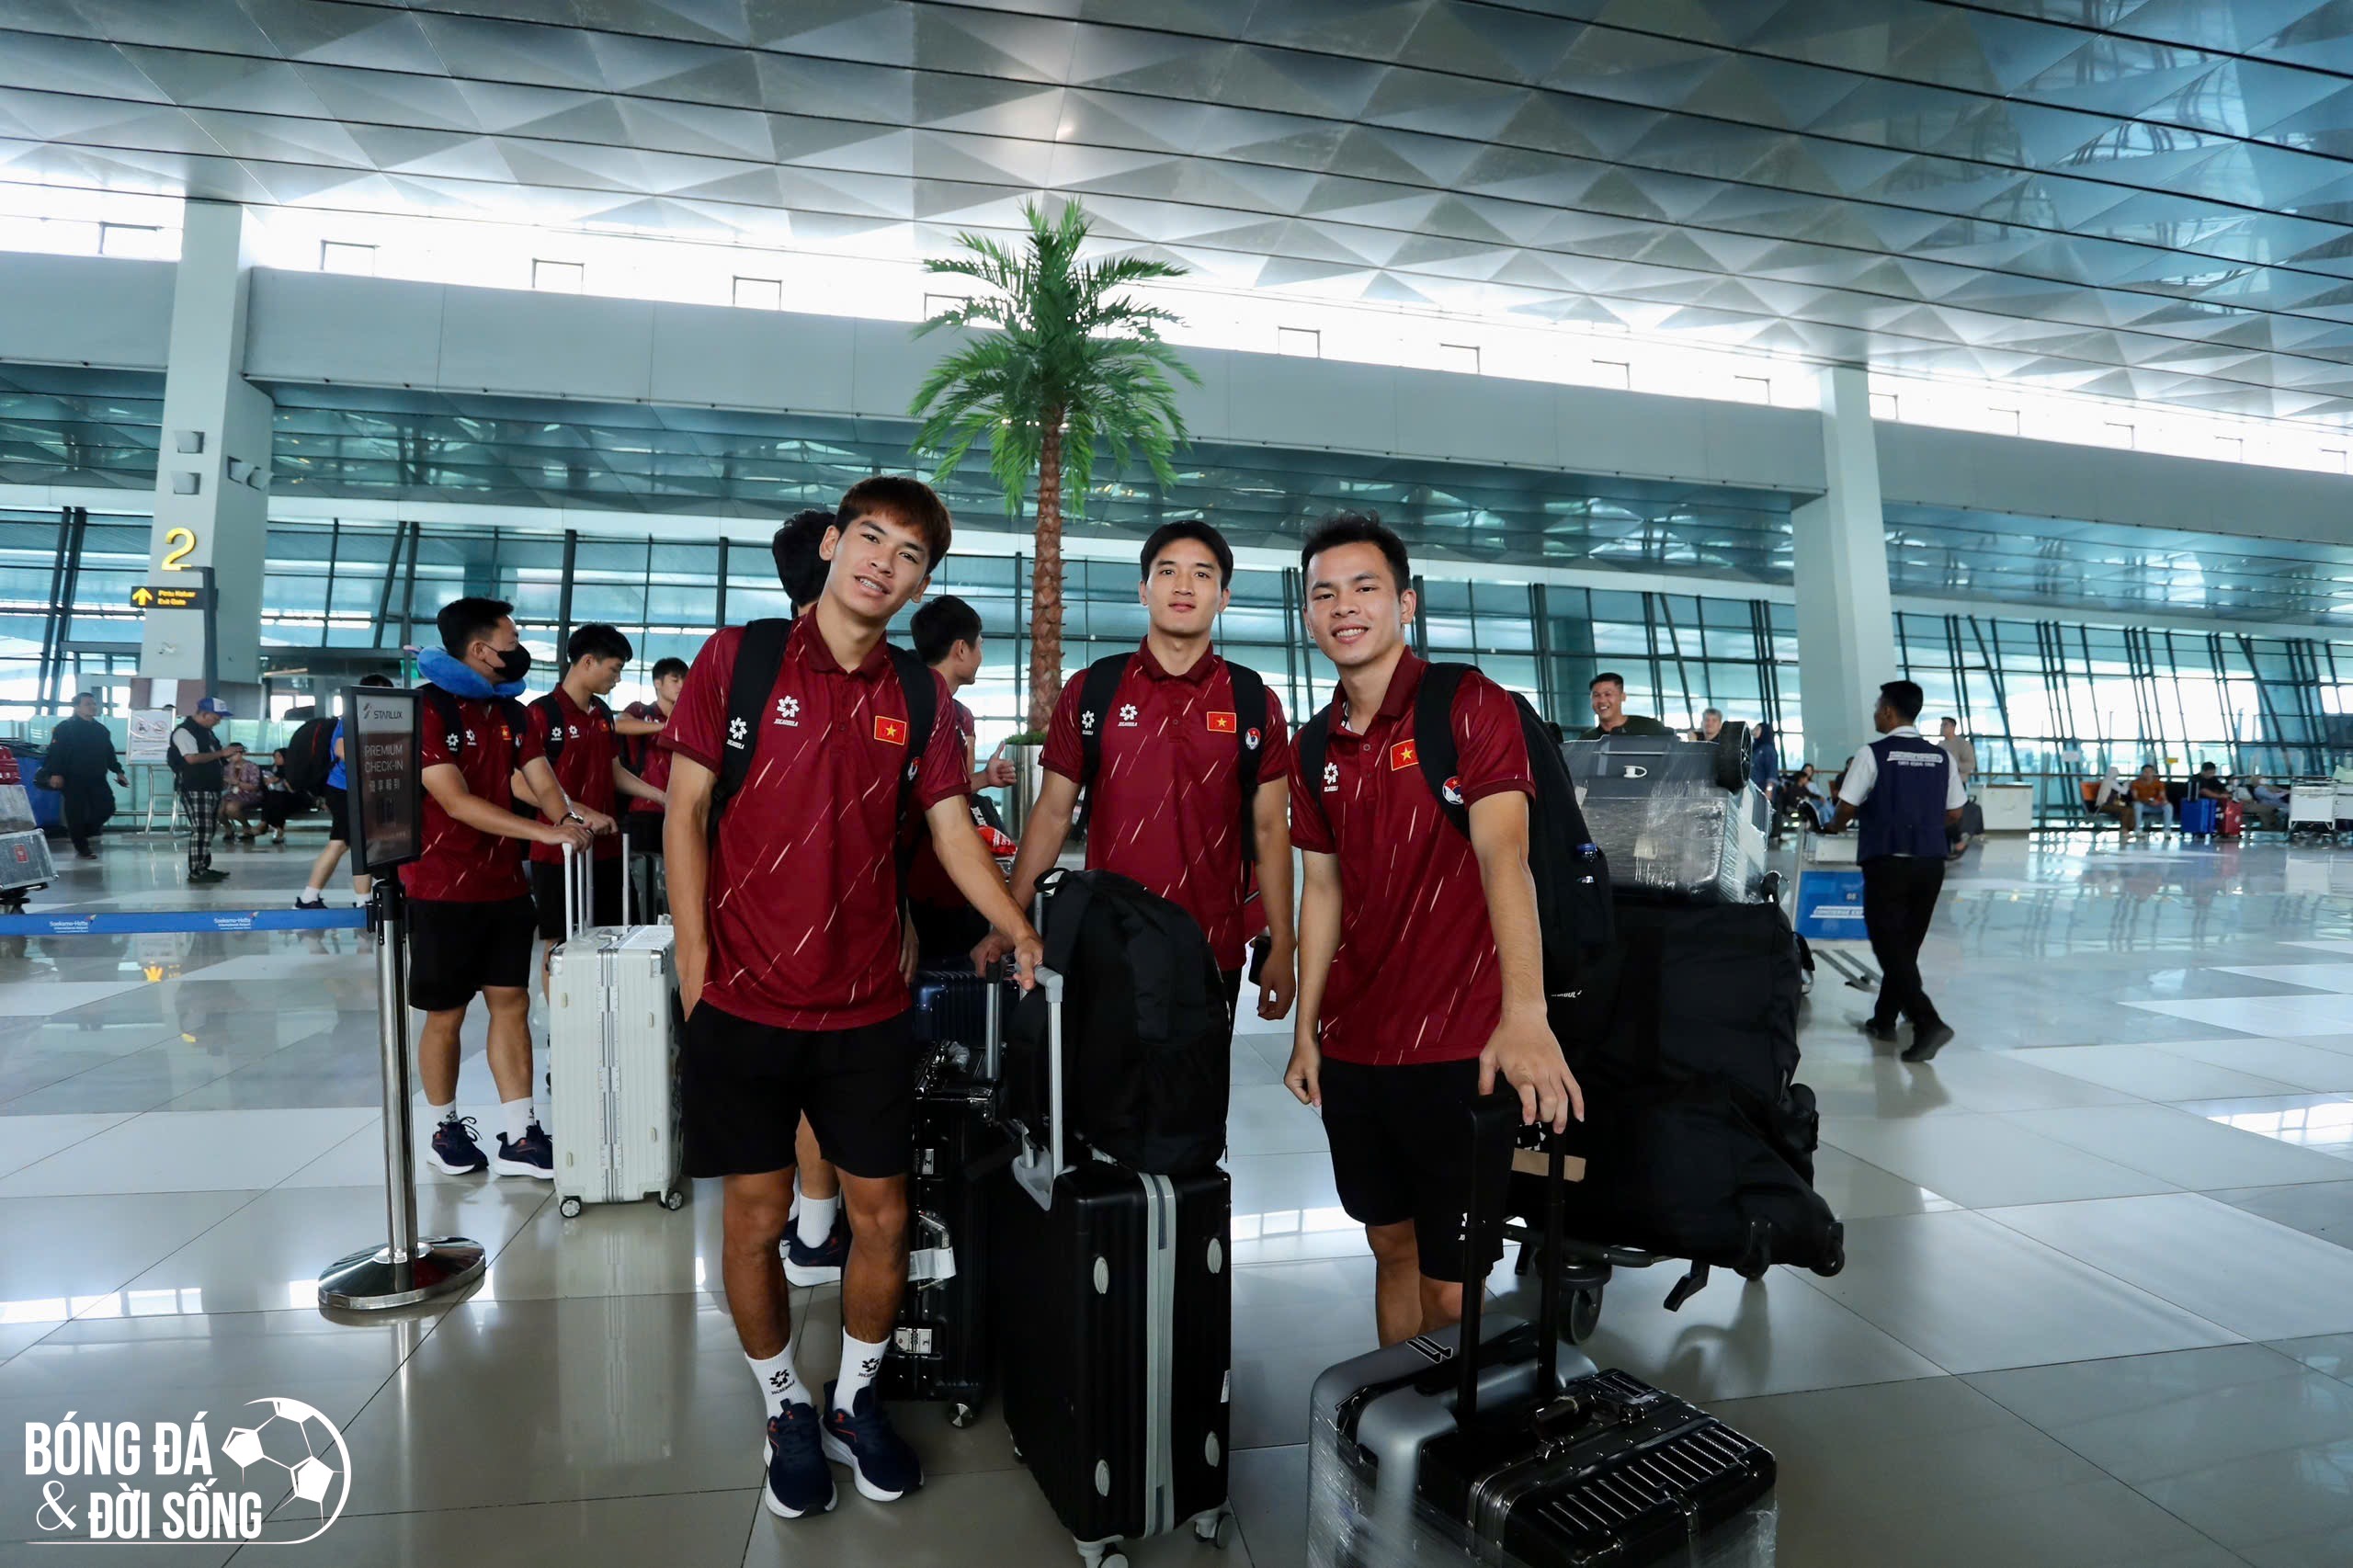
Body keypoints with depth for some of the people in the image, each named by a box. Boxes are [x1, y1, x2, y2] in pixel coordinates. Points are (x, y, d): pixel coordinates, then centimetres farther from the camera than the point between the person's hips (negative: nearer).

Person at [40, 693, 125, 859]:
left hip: (97, 779, 6)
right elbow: (55, 752, -12)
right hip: (73, 780, -6)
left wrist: (118, 771, 13)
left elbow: (109, 754, 20)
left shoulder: (101, 729, 14)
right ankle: (82, 849, 5)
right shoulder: (65, 727, -5)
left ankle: (88, 832, 25)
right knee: (77, 813, -2)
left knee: (106, 807, 0)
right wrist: (55, 773, -22)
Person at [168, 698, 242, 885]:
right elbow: (192, 758, -23)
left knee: (208, 830, 12)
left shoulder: (207, 731, 18)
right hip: (194, 789, -10)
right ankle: (196, 872, -9)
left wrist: (231, 749, 12)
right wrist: (222, 753, -19)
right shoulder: (184, 731, -11)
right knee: (201, 830, -12)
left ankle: (204, 867, 18)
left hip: (211, 787, 10)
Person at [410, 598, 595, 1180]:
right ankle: (443, 1129, 26)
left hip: (505, 885, 6)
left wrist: (572, 821, -8)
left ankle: (520, 1137, 11)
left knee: (512, 1002, 5)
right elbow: (458, 803, -20)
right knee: (446, 1015, 7)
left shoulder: (509, 710, 10)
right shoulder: (426, 707, -13)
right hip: (443, 889, -6)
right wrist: (545, 832, -24)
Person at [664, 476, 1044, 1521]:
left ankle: (855, 1400, 34)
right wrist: (695, 967, -6)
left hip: (867, 1006, 2)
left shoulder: (921, 697, 5)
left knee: (882, 1217, 9)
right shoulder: (737, 660, -2)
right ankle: (786, 1411, 33)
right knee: (754, 1221, 10)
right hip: (743, 1000, -2)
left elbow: (951, 830, 3)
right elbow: (684, 814, -2)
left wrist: (1019, 930, -10)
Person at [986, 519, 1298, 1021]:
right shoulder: (1088, 692, 1)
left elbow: (1270, 829, 3)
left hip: (1215, 956, 0)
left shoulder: (1255, 704, 2)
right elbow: (1052, 815, 4)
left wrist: (1282, 948, -2)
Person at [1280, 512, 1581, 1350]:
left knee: (1453, 1290, 3)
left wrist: (1525, 1014, -35)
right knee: (1392, 1246, 20)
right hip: (1353, 1051, 6)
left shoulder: (1470, 705, -10)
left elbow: (1504, 854, -23)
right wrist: (1305, 1029, 10)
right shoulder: (1318, 748, 7)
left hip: (1458, 1053, -5)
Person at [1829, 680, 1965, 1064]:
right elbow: (1955, 813, 10)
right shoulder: (1942, 757, 6)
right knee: (1906, 944, 16)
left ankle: (1928, 1023, -14)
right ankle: (1885, 1020, 27)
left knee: (1890, 946, -1)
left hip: (1887, 863, -5)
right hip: (1930, 863, 6)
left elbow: (1847, 808, -8)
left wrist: (1836, 826, 14)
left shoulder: (1872, 754, -9)